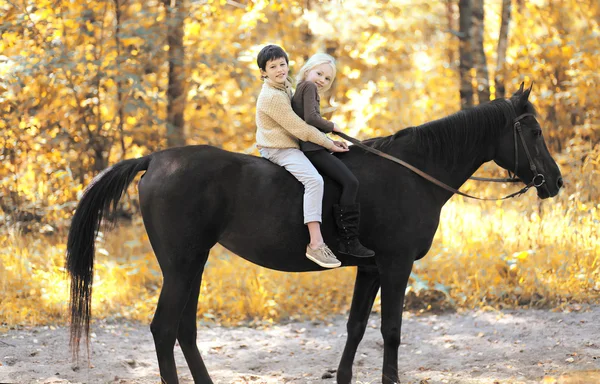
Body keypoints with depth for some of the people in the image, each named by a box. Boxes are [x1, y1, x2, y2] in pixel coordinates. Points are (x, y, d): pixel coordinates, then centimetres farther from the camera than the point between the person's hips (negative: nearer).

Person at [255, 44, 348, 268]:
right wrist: (330, 145, -15)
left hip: (288, 145, 11)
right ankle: (316, 244, -40)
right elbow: (300, 129, -22)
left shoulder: (285, 86, 11)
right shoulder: (272, 97, -22)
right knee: (314, 180, -30)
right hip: (279, 150, -11)